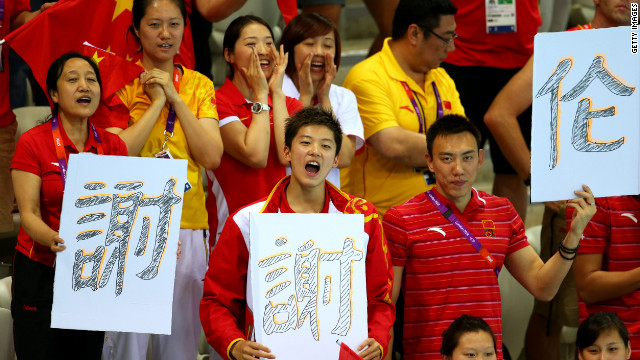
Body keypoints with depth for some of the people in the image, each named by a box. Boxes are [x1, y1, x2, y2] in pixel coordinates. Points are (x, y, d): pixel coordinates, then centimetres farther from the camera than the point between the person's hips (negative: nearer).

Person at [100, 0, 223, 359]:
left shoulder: (200, 86, 11)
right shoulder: (121, 82, 2)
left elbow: (212, 157, -1)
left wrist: (175, 98, -4)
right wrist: (157, 101, -9)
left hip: (188, 224, 3)